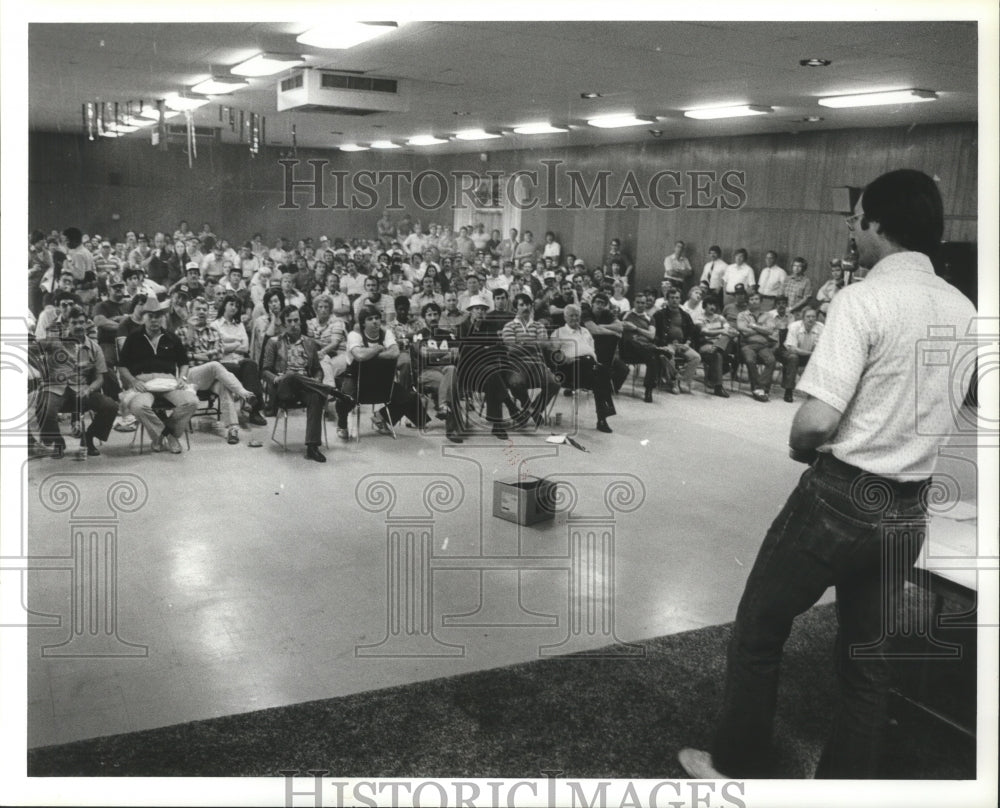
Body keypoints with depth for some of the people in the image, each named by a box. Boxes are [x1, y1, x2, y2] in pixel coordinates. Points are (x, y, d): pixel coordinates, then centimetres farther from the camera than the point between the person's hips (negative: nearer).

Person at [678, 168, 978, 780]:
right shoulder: (964, 311, 3)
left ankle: (739, 767, 26)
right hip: (910, 509, 7)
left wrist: (800, 448, -3)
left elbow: (816, 420, -23)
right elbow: (934, 410, 12)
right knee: (868, 656, 18)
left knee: (759, 631, 13)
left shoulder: (864, 300, -18)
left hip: (841, 495, -6)